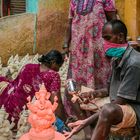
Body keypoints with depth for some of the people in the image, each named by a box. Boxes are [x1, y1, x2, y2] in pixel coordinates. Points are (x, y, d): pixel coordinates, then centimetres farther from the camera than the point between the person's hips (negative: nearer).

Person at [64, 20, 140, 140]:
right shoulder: (117, 58, 8)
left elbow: (120, 102, -23)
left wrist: (86, 122, -26)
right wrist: (95, 93, -4)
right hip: (117, 108, 10)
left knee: (108, 109, -40)